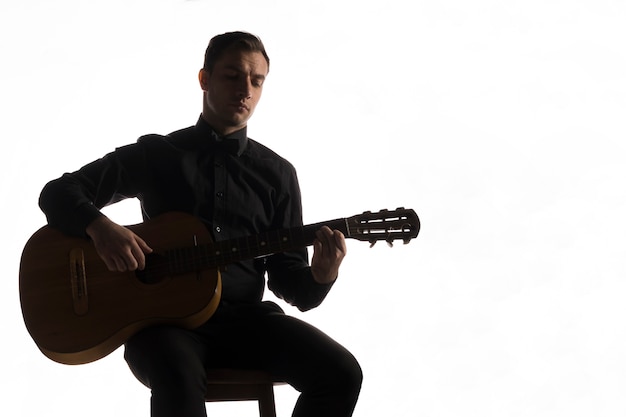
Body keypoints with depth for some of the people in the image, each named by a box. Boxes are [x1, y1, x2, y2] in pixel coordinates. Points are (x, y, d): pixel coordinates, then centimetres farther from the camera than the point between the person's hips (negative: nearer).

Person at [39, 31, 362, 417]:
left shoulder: (277, 173, 13)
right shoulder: (156, 154, 8)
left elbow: (286, 278, 11)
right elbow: (58, 193, 5)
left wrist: (320, 277, -14)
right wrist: (101, 227, -17)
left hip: (245, 317, 3)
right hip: (163, 318, -3)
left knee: (341, 372, -22)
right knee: (179, 379, -40)